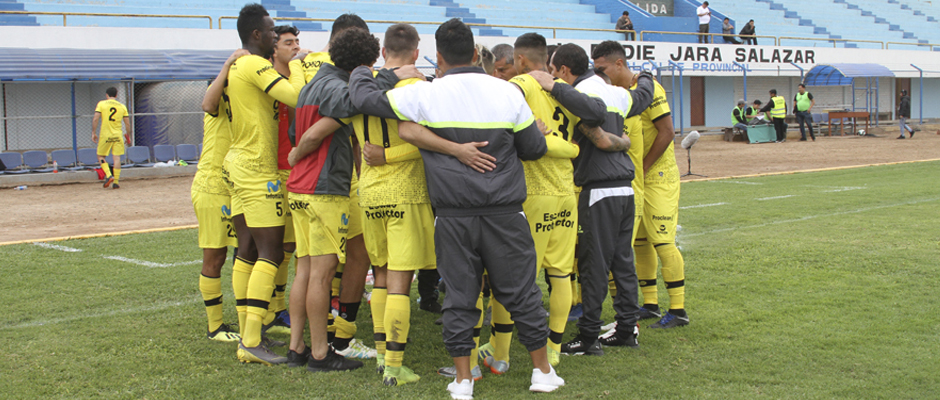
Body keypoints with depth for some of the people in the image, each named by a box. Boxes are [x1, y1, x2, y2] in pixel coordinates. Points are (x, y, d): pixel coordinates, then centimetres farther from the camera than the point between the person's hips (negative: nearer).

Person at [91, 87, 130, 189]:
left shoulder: (101, 104, 1)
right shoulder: (122, 106, 6)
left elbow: (95, 119, -7)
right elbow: (127, 124, 6)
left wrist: (93, 133, 0)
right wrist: (128, 136, 17)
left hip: (105, 135, -2)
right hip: (118, 135, 2)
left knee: (101, 156, 11)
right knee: (117, 157, 3)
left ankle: (108, 175, -9)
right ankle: (116, 182, 1)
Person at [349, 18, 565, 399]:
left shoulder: (423, 95, -5)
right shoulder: (506, 92, -1)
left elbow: (365, 98, 4)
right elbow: (534, 147, 6)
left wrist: (359, 72, 25)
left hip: (453, 217, 0)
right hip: (504, 216, 1)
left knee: (459, 296, 8)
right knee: (520, 292, 10)